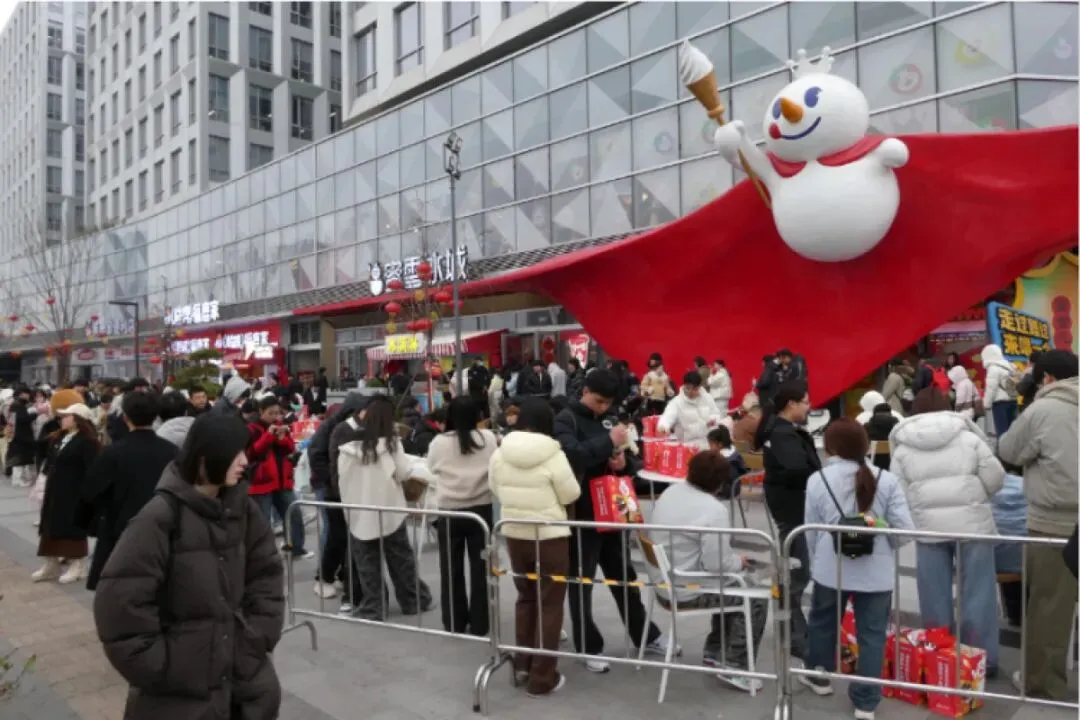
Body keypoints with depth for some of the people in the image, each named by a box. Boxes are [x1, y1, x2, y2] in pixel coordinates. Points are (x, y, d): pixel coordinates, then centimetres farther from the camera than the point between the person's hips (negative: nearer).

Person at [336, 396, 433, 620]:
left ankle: (371, 607, 14)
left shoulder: (350, 445, -3)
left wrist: (349, 502, 13)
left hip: (359, 513, 1)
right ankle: (415, 600, 22)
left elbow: (341, 476, 1)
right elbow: (405, 472, -6)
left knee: (367, 563, 9)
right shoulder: (390, 442, -9)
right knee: (402, 560, 12)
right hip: (389, 510, -1)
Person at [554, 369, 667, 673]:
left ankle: (646, 636, 32)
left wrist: (624, 462, -6)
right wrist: (608, 442, -29)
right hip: (580, 515, -6)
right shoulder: (565, 420, -9)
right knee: (581, 582, 6)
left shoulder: (610, 419, 10)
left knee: (625, 577, 18)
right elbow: (570, 455, -28)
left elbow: (630, 464, 16)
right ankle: (589, 647, 20)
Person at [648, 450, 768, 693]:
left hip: (663, 583, 9)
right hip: (688, 591, -9)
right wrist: (739, 561, -3)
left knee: (729, 587, 28)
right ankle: (734, 667, 6)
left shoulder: (670, 492, 2)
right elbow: (716, 564, -25)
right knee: (756, 599, 5)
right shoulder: (714, 510, -24)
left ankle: (715, 651, 32)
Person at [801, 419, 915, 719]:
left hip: (831, 567, 0)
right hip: (876, 571, 0)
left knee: (822, 621, 22)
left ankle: (819, 675, 39)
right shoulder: (887, 480, -6)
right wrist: (883, 545, 12)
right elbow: (905, 530, -8)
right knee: (872, 633, 11)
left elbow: (811, 531, 0)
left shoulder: (817, 480, -6)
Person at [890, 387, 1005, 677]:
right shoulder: (969, 438, 0)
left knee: (935, 596, 9)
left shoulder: (903, 449, 3)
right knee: (977, 592, 8)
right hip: (972, 523, -1)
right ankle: (983, 658, 15)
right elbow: (995, 479, 1)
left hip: (928, 526, 1)